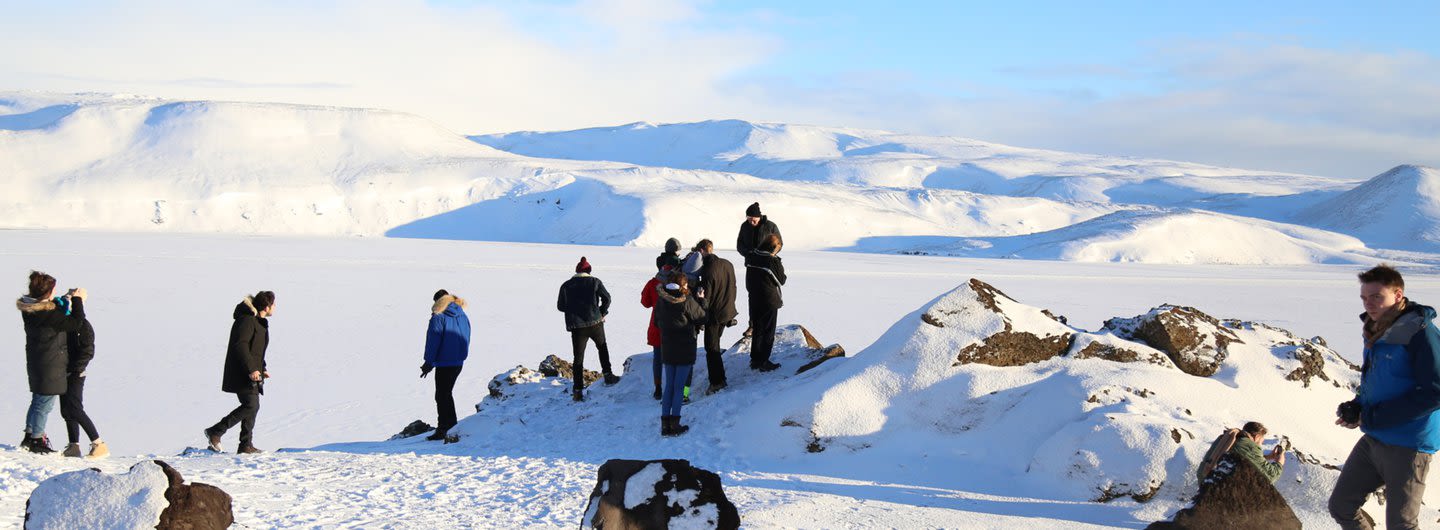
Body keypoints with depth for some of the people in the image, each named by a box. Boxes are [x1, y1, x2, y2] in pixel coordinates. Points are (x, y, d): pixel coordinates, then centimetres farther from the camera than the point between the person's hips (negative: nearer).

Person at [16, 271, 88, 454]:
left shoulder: (29, 308, 2)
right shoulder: (47, 313, -25)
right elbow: (75, 323, -19)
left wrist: (67, 298, 14)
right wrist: (77, 300, -10)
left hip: (35, 362, 9)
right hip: (50, 365, -9)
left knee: (38, 399, 21)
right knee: (45, 402, 2)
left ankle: (29, 436, 30)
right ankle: (37, 441, 9)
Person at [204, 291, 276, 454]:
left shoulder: (259, 322, 18)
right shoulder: (247, 321, -15)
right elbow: (240, 346, -24)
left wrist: (262, 369, 21)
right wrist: (251, 369, -27)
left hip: (251, 373, 10)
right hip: (242, 373, -10)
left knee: (252, 407, 7)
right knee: (251, 405, -14)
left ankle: (246, 445, 10)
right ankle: (215, 432, -9)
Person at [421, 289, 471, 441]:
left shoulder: (438, 317, -13)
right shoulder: (463, 316, 10)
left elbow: (433, 341, -13)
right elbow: (466, 339, 15)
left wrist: (429, 362, -7)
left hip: (444, 363, -7)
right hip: (459, 362, 8)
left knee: (442, 396, -3)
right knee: (447, 393, 19)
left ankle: (442, 430, -4)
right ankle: (452, 426, 22)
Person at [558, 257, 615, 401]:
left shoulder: (566, 285, 3)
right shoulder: (595, 282, 1)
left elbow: (560, 306, 5)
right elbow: (606, 298, -1)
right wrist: (602, 314, 12)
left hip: (576, 326, 0)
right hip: (595, 323, 0)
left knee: (578, 357, 4)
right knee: (602, 347, 26)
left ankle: (578, 390, -1)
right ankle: (608, 374, 19)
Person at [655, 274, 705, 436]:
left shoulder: (662, 301, 0)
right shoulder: (687, 301, -16)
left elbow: (657, 322, 10)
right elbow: (701, 317, -4)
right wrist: (702, 300, 9)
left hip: (667, 348, 5)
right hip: (685, 350, -5)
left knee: (669, 386, 12)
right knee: (679, 387, 1)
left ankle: (665, 424, 8)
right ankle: (674, 423, 0)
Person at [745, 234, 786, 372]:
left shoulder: (751, 258, -1)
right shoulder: (773, 261, -20)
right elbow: (781, 280, -7)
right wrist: (781, 268, 3)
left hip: (754, 300, 6)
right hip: (770, 302, -6)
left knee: (756, 330, 17)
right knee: (768, 332, 6)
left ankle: (754, 360, 23)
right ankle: (764, 362, 8)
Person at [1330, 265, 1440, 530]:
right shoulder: (1376, 331, 9)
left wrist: (1371, 418, -18)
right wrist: (1356, 409, 1)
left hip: (1408, 447, -8)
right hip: (1373, 440, 8)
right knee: (1341, 507, 12)